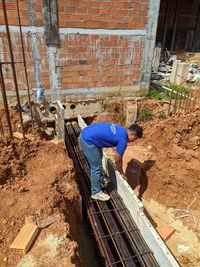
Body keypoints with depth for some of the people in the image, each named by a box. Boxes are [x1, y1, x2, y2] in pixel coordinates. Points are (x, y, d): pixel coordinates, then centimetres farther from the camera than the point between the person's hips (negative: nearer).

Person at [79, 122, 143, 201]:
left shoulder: (120, 129, 14)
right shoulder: (123, 139, -13)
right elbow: (118, 160, -3)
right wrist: (122, 173, 14)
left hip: (86, 133, 10)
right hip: (88, 140, -10)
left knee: (98, 161, 26)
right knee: (96, 167, 2)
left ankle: (100, 180, 46)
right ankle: (96, 192, 18)